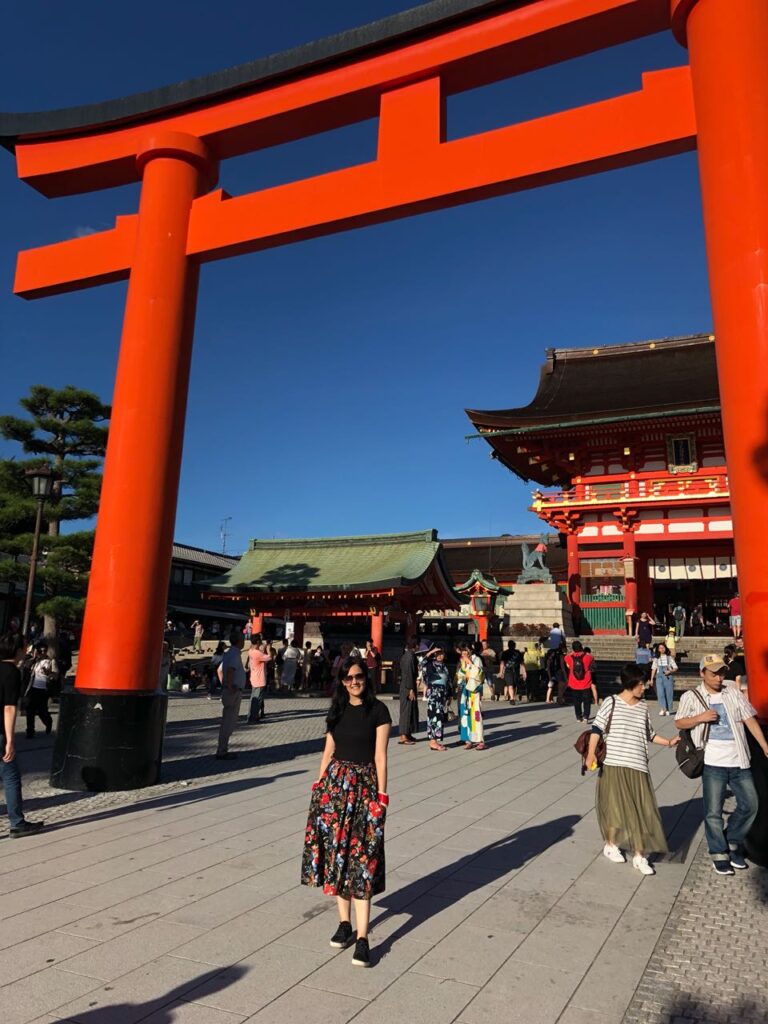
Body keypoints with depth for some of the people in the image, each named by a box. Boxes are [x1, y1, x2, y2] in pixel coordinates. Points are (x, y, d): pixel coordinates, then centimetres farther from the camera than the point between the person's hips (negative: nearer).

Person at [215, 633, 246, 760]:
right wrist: (230, 687, -25)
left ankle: (222, 750, 22)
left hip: (231, 692, 10)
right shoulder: (235, 654, -17)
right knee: (229, 723, -4)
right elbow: (230, 671, -33)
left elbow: (220, 670, 25)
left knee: (227, 723, 15)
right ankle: (221, 752, 1)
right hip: (234, 692, -10)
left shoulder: (229, 653, 14)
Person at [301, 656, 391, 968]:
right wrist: (319, 785, 8)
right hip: (334, 783, 5)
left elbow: (380, 755, -7)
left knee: (362, 858, -4)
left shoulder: (378, 710, -6)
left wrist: (382, 795, -9)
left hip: (364, 785, -5)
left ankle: (362, 937, 1)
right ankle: (344, 923, 24)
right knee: (336, 852, 9)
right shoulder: (337, 710, 8)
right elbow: (328, 750, 11)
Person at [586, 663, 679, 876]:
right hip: (614, 764, -4)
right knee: (617, 806, 6)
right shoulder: (611, 703, -7)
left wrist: (669, 742, 8)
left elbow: (649, 734, 19)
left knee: (641, 810, 4)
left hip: (637, 766, 4)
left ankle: (639, 856, 16)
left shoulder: (643, 707, 8)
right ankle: (611, 845, 29)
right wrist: (591, 754, -16)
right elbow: (597, 729, -8)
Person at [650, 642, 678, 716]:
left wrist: (670, 671, -13)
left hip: (668, 676, 0)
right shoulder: (656, 659, 10)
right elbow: (654, 669, 11)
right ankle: (662, 709, -21)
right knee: (660, 693, -13)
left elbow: (675, 668, 6)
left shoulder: (669, 658, 6)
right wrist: (652, 679, 7)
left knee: (669, 693, 1)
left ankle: (668, 710, 13)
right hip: (659, 676, 0)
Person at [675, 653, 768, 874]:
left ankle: (733, 843, 30)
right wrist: (700, 717, -17)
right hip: (713, 763, -3)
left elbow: (750, 719, 9)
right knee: (713, 812, 1)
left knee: (749, 805, 9)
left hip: (739, 762, 3)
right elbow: (679, 722, 0)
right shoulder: (691, 697, 1)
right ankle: (719, 854, 18)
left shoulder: (734, 693, 9)